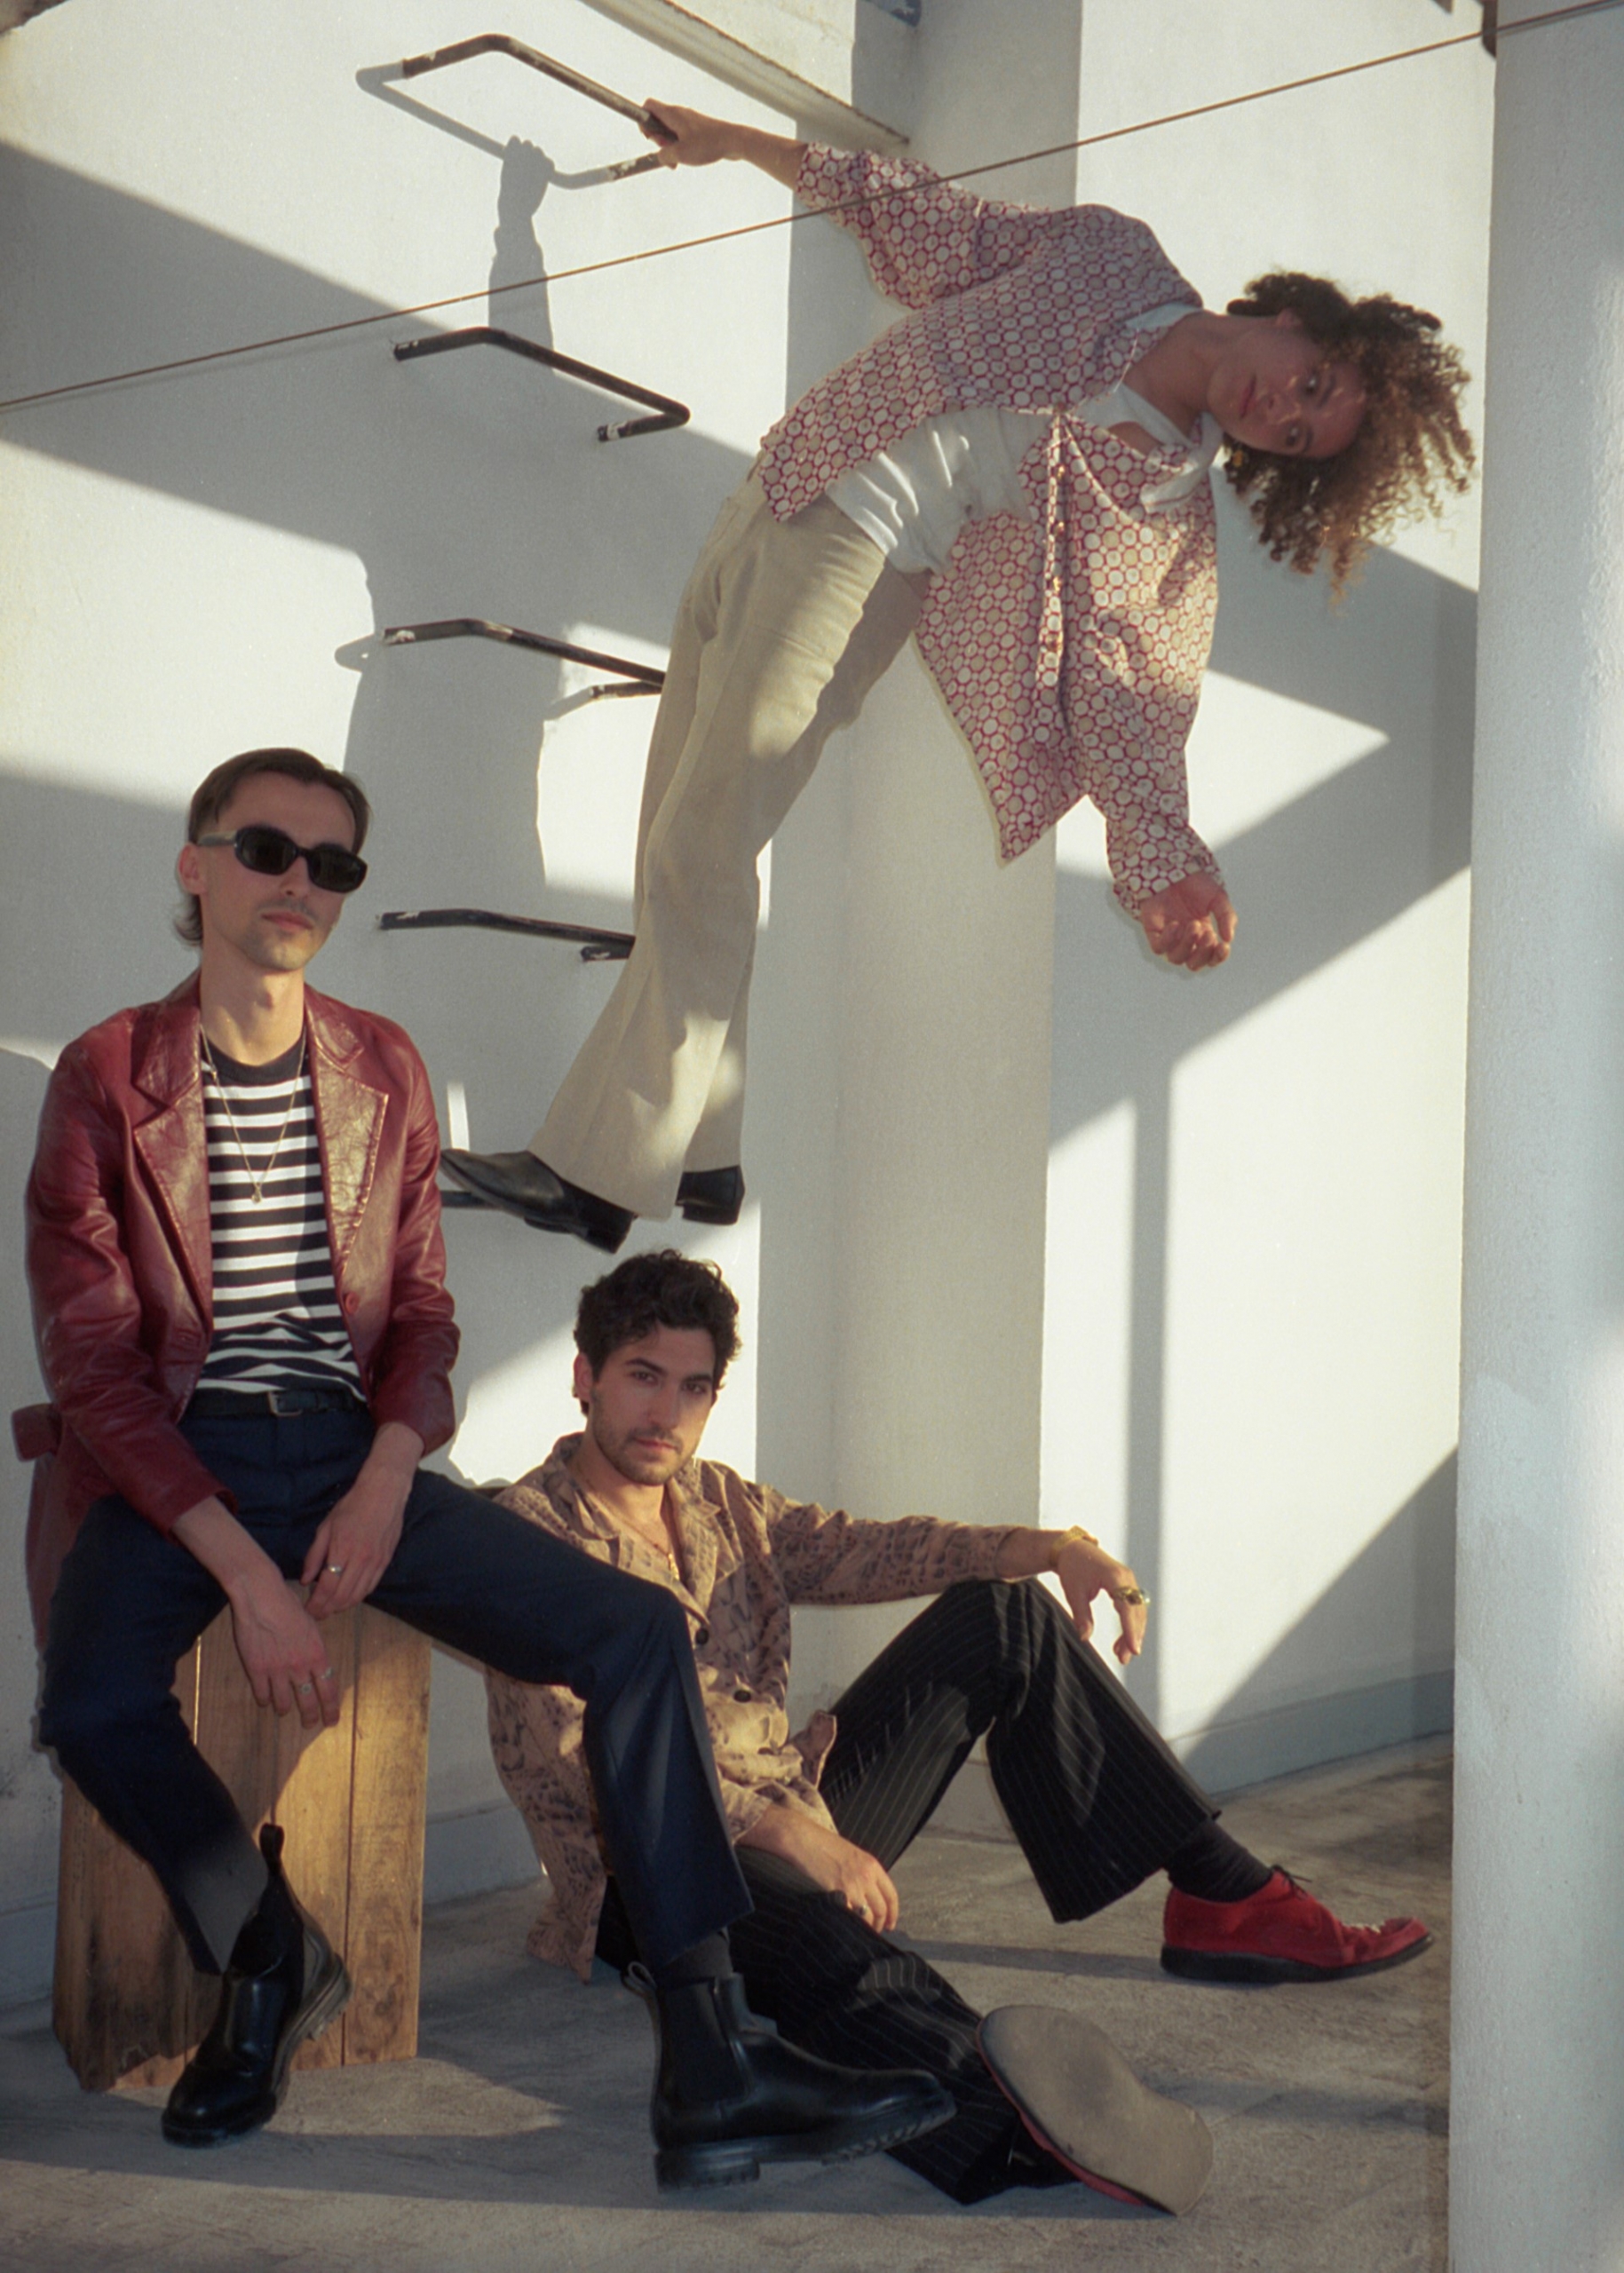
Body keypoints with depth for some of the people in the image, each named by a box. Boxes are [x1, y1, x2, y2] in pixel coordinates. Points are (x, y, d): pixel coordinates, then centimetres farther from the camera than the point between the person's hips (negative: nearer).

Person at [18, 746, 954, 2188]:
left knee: (640, 1632, -15)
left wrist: (387, 1478, -9)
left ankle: (709, 2074, -11)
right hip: (172, 1470, -3)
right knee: (96, 1705, -34)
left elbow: (423, 1311, 13)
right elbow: (93, 1364, -8)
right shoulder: (107, 1080, -3)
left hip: (353, 1458, 4)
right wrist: (247, 1575, -19)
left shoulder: (385, 1072, 11)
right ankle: (267, 1954, -1)